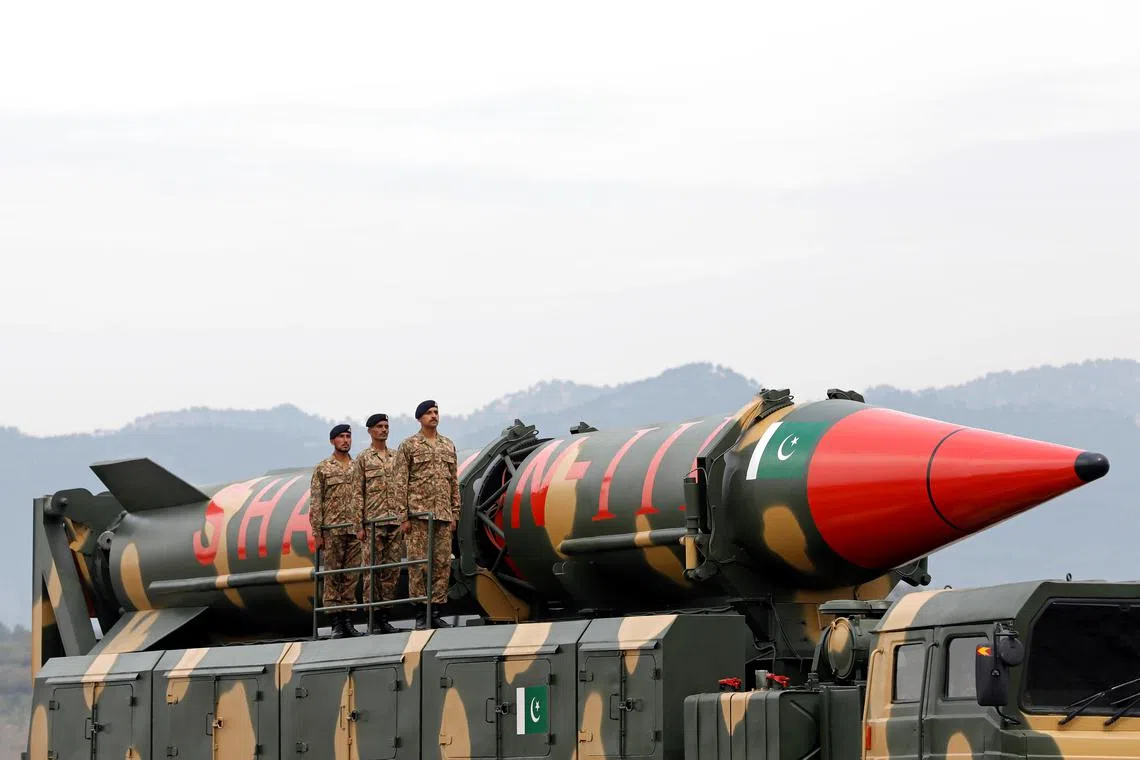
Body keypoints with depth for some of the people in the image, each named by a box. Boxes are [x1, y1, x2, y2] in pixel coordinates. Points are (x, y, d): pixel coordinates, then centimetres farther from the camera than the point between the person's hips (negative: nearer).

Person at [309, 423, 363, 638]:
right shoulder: (322, 469, 3)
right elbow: (315, 503, 0)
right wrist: (317, 533, -7)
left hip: (355, 531, 3)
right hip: (332, 530, -3)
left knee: (351, 576, 3)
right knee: (332, 576, -2)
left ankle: (348, 620, 7)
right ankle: (336, 622, -1)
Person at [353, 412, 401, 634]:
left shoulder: (397, 457, 15)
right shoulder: (363, 459, 4)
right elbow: (358, 493, 0)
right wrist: (359, 525, -7)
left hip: (396, 522, 4)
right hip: (373, 523, -4)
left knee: (392, 570, 2)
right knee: (372, 569, -5)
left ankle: (384, 616, 5)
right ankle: (373, 612, -4)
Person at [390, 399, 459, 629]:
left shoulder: (448, 446, 15)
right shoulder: (409, 446, 1)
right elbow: (399, 483, -3)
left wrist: (455, 513, 11)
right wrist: (404, 516, -9)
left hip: (443, 515, 5)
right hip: (419, 513, -5)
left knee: (442, 563, 2)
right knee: (419, 563, -5)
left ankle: (435, 610, 7)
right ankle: (421, 613, -2)